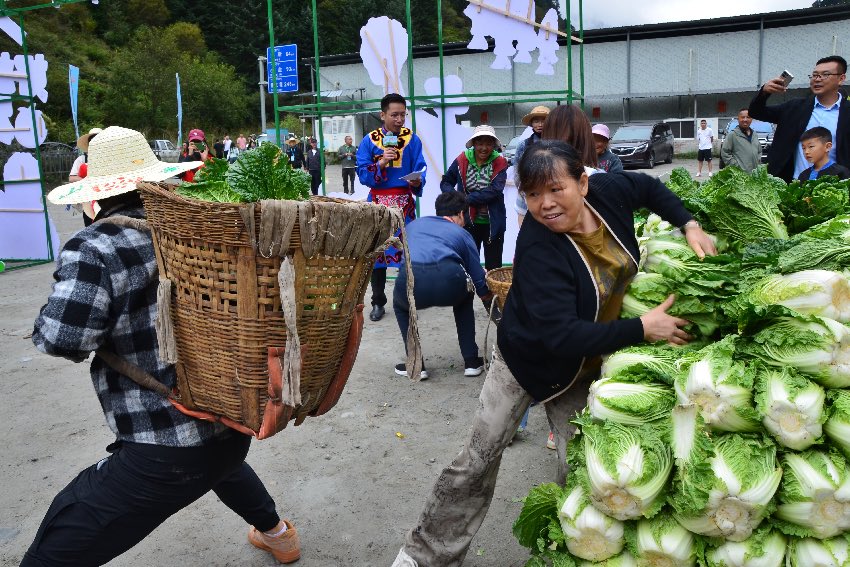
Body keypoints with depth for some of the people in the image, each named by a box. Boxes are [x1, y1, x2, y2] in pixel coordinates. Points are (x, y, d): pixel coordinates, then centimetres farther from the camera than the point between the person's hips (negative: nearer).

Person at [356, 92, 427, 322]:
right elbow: (362, 174, -3)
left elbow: (419, 170, -3)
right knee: (377, 251, 3)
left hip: (404, 202, 0)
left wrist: (417, 181, -25)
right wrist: (381, 162, -19)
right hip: (379, 202, 0)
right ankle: (378, 303, 15)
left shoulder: (412, 139, 2)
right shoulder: (369, 140, 1)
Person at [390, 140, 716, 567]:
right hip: (530, 358, -5)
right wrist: (643, 328, -31)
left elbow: (650, 187, 10)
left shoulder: (608, 192, -15)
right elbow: (562, 337, -37)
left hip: (587, 366, 5)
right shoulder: (537, 249, -32)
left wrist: (689, 226, -2)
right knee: (478, 460, -2)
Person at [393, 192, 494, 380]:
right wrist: (492, 295, 52)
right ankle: (471, 361, 34)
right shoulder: (461, 233, 30)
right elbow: (481, 289, 29)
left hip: (410, 278, 1)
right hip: (449, 278, -1)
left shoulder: (414, 224, 37)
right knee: (463, 299, 37)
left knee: (401, 305, 38)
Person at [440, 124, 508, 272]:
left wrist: (466, 199, -21)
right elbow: (446, 182, 5)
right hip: (469, 222, 2)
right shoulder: (462, 161, -3)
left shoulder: (499, 164, -8)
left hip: (492, 224, -1)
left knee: (493, 266, 10)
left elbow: (494, 191, -20)